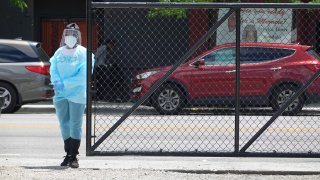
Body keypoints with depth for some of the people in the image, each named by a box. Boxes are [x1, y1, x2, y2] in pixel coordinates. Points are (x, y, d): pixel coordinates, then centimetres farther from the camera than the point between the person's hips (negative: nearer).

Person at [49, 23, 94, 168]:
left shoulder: (83, 53, -4)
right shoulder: (59, 52, 11)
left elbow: (83, 75, -12)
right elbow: (53, 70, 7)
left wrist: (65, 84, -17)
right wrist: (56, 82, -14)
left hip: (77, 94, -5)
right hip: (60, 95, 5)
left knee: (75, 125, -3)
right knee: (64, 124, 7)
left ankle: (74, 156, 0)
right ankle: (68, 154, 16)